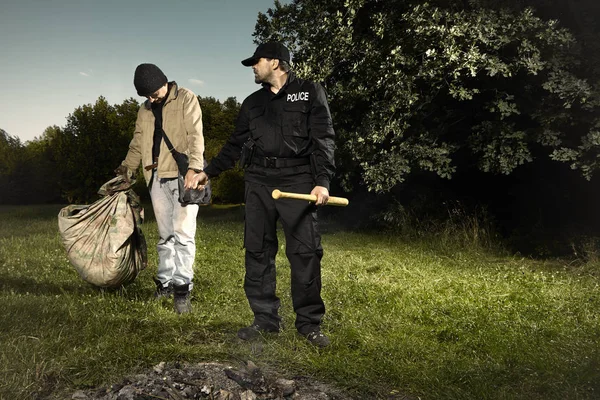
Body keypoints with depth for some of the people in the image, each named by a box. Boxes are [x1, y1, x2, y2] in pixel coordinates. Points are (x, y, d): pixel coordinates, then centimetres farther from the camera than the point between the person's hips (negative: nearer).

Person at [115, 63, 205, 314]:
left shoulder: (186, 99, -1)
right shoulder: (144, 110, 18)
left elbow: (195, 135, -12)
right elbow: (137, 145, 23)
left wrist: (194, 168, -24)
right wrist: (125, 171, 11)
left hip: (183, 175, -6)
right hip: (157, 178, 6)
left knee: (183, 232, -10)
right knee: (165, 234, 9)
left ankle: (182, 287, -6)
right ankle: (165, 282, 17)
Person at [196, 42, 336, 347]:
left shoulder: (310, 92, 7)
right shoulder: (253, 102, 20)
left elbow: (323, 139, -1)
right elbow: (235, 145, 23)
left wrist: (322, 181, -12)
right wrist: (208, 172, 16)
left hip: (297, 180, -4)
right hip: (259, 182, 5)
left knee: (305, 251, -6)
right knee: (257, 251, 3)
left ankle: (309, 322, 5)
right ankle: (265, 319, 13)